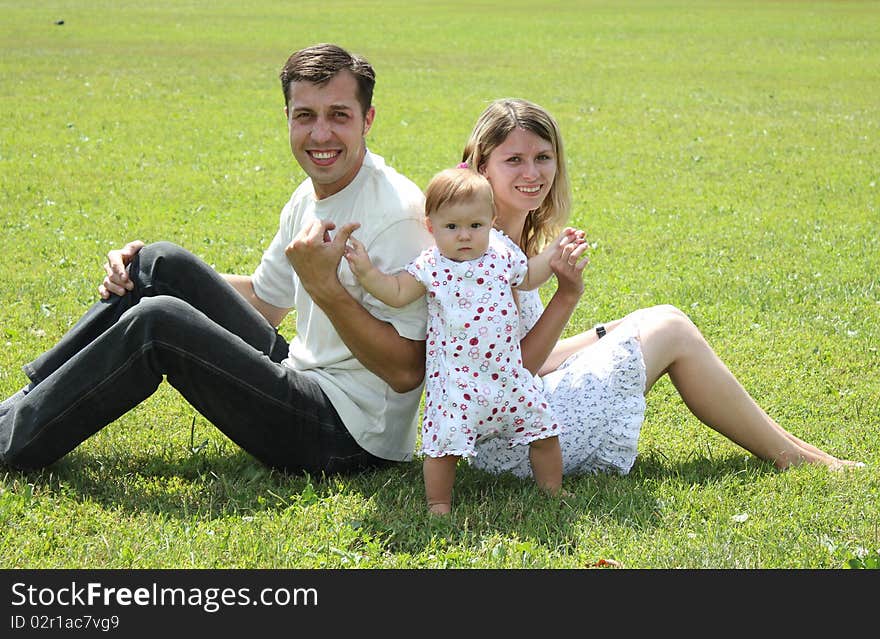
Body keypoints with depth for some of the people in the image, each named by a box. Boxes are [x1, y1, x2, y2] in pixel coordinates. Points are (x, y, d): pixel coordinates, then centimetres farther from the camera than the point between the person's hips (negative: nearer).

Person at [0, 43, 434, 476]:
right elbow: (263, 300, 21)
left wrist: (324, 287, -29)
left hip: (347, 437, -9)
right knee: (162, 262, 1)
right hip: (304, 379, 9)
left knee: (158, 323, -21)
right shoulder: (309, 197, 8)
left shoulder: (397, 213, -20)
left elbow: (406, 372, -21)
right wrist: (148, 274, 8)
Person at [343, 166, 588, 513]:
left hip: (507, 374, 4)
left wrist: (555, 253, 15)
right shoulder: (431, 267, -8)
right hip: (455, 382, -4)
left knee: (543, 432, 11)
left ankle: (553, 491, 30)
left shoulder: (502, 254, 3)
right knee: (443, 445, -8)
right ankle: (438, 504, 11)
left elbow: (527, 277, 22)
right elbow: (397, 293, -12)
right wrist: (367, 272, -25)